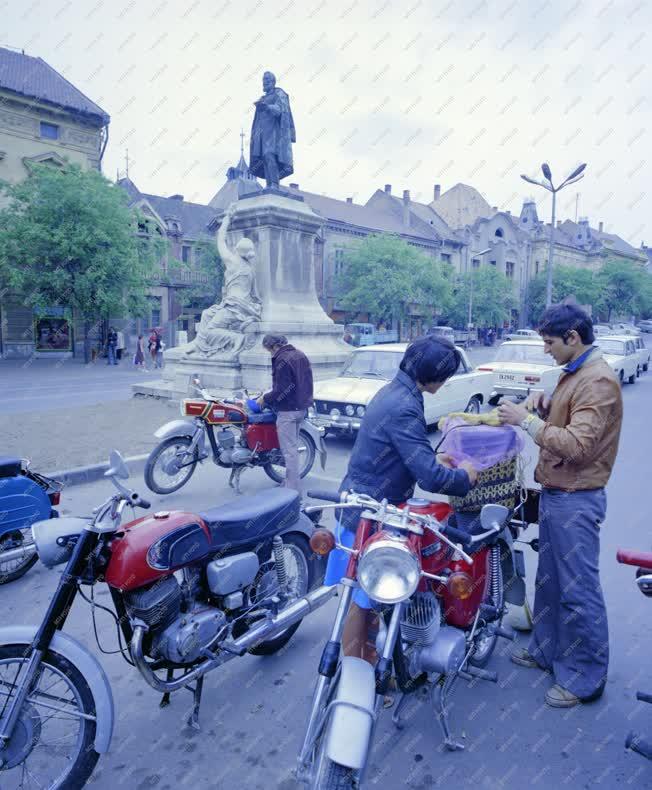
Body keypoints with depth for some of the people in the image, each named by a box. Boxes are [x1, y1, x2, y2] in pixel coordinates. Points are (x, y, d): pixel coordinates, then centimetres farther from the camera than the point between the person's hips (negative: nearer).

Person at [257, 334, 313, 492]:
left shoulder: (282, 360, -18)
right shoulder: (300, 355, 10)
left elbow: (282, 389, -21)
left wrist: (265, 398, -7)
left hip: (288, 410, -10)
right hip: (302, 407, 10)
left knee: (289, 450, -4)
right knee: (293, 446, 19)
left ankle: (293, 488, 0)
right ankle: (291, 480, 29)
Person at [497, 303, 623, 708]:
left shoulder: (598, 380, -19)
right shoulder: (574, 373, 12)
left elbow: (577, 444, -26)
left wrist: (527, 420, -21)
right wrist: (545, 406, 3)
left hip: (575, 500, -10)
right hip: (556, 493, 10)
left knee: (578, 590, 1)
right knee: (549, 579, 21)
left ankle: (584, 678, 16)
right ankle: (546, 649, 37)